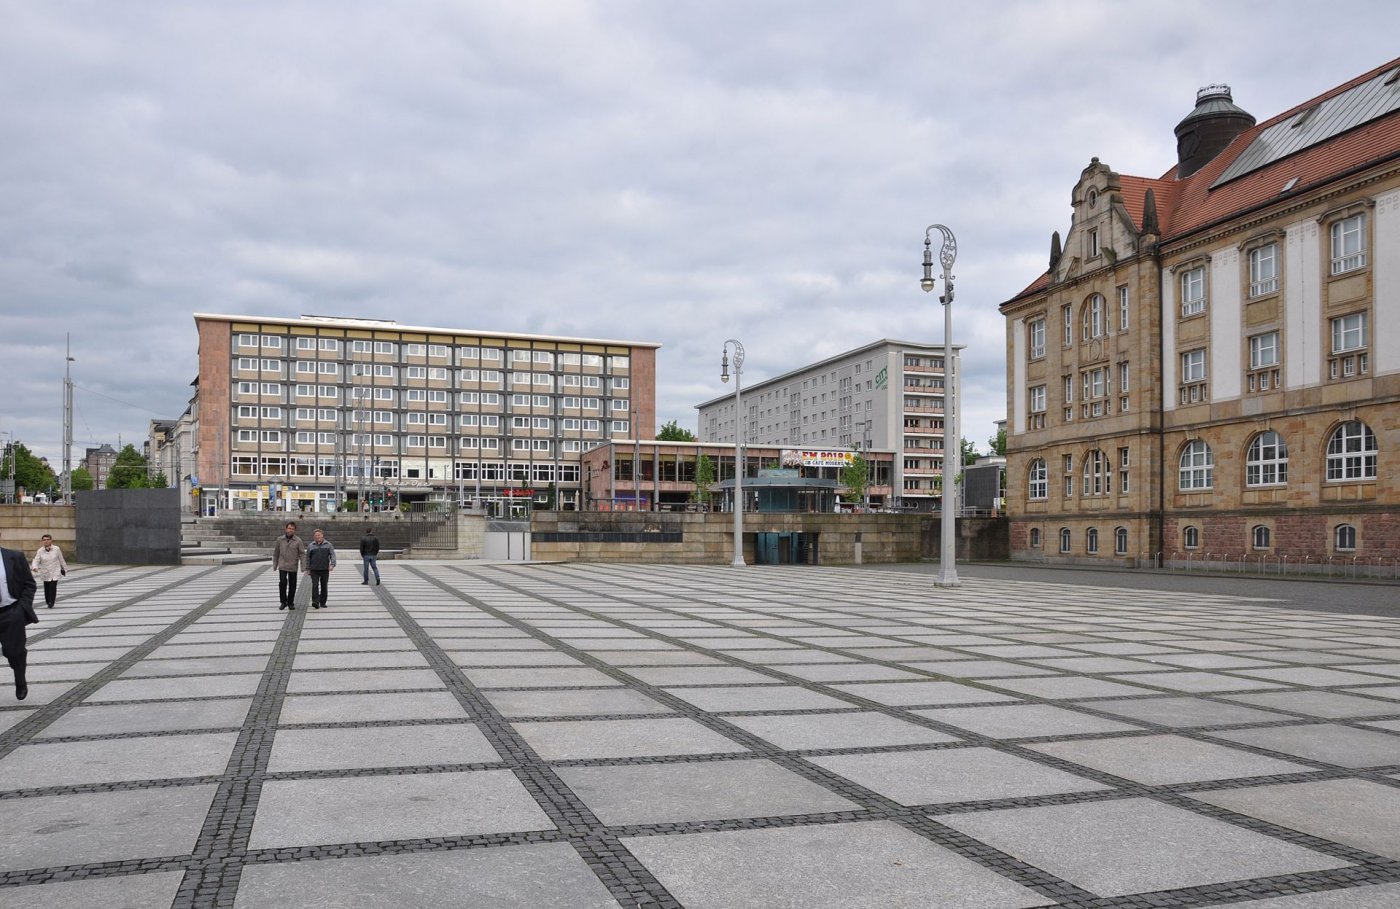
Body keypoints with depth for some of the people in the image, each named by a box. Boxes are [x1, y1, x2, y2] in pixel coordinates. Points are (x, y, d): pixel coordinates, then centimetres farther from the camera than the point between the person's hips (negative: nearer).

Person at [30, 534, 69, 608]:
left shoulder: (56, 549, -4)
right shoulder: (40, 551, -3)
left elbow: (61, 560, 5)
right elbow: (36, 560, -12)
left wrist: (65, 569, 14)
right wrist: (34, 567, -32)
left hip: (55, 572, -2)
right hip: (45, 573, 2)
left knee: (53, 587, -14)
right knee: (47, 588, 6)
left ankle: (51, 603, -10)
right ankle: (48, 602, 23)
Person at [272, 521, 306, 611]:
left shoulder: (298, 540, -2)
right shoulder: (280, 539, 4)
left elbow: (302, 554, -3)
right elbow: (276, 553, 11)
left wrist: (303, 566, -11)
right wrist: (275, 565, 10)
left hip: (293, 566, 0)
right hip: (282, 566, 0)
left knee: (292, 585, 5)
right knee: (282, 583, -13)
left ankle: (290, 603, 19)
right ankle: (283, 602, 1)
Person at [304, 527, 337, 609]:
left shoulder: (328, 545, 6)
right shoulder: (311, 546, 7)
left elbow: (332, 555, 1)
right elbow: (308, 558, 10)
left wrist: (332, 564, -14)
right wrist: (308, 569, 5)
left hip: (325, 569, 0)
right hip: (314, 570, 0)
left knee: (324, 586, 4)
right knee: (315, 585, -11)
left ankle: (322, 603, 13)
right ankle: (315, 602, -12)